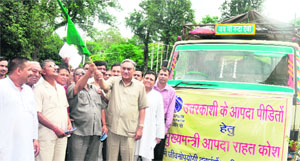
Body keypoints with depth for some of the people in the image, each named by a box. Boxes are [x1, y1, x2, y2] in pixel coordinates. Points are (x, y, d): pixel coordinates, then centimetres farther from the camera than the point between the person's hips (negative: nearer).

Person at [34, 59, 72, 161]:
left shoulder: (61, 88, 17)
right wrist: (55, 128, -16)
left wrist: (69, 123, 7)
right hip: (47, 136, -6)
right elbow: (37, 114, -12)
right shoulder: (39, 89, -5)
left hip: (62, 134, 6)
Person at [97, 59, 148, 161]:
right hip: (112, 128, 1)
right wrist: (100, 79, -38)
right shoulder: (114, 81, 7)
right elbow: (105, 86, -15)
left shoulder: (140, 86, 6)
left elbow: (142, 108, 7)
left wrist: (140, 127, 3)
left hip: (130, 130, 0)